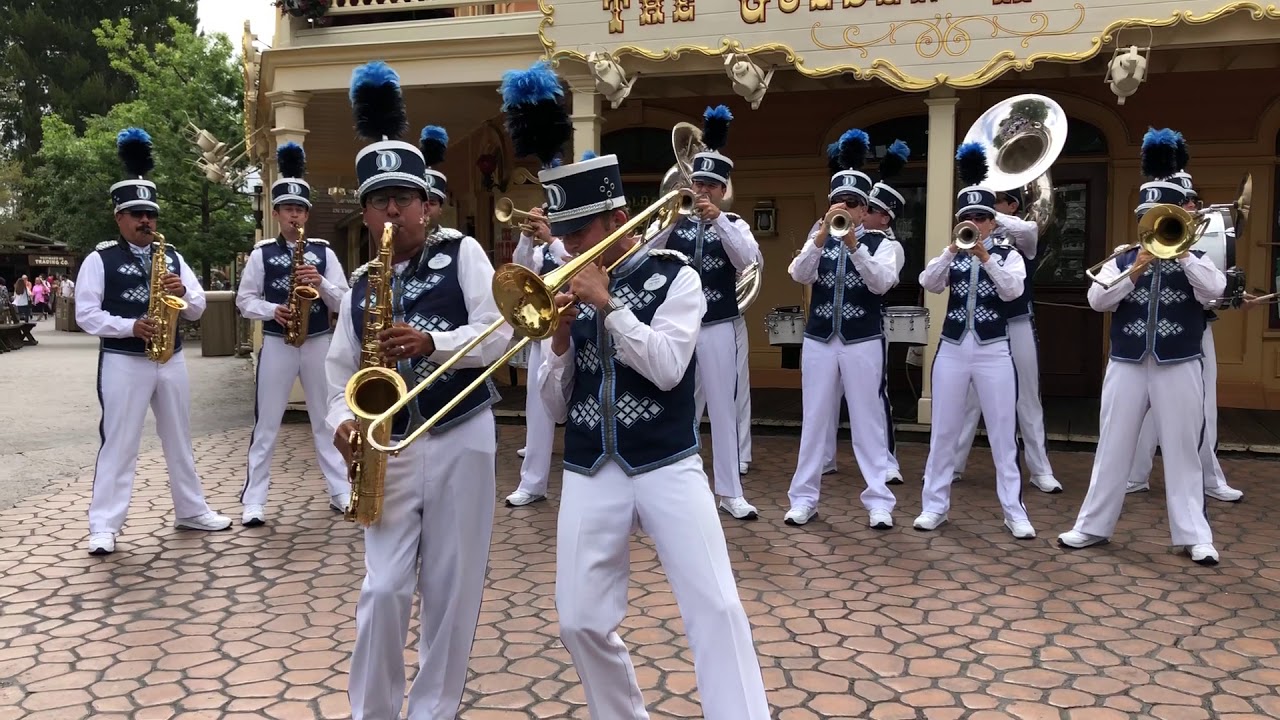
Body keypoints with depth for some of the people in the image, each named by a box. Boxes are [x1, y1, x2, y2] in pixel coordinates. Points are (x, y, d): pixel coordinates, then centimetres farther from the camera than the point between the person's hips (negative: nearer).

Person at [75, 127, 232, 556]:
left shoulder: (172, 256, 11)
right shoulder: (100, 260, -3)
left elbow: (198, 309, 10)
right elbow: (86, 315, -8)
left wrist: (183, 292, -11)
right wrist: (130, 326, -21)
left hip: (171, 359, 5)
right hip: (123, 362, -5)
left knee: (179, 440, 13)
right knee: (118, 443, -3)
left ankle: (192, 511, 24)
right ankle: (104, 526, 3)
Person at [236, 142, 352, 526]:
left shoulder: (324, 252, 3)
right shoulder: (262, 254, 0)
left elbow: (343, 303, 2)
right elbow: (244, 300, 2)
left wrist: (321, 284, -16)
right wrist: (273, 310, -15)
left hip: (319, 343, 2)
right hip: (276, 344, -1)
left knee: (327, 420, 10)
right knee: (266, 423, 3)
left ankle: (341, 491, 19)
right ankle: (254, 500, 8)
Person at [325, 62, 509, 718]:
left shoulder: (461, 253, -1)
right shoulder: (361, 286, 10)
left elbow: (499, 335, -11)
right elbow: (341, 367, 12)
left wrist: (431, 341, -26)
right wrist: (343, 420, -8)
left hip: (461, 441, -2)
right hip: (392, 448, 2)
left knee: (452, 590, 6)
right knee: (384, 588, -2)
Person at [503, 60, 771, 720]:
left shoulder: (673, 276, -2)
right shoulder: (569, 291, 7)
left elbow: (667, 367, -16)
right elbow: (554, 406, 6)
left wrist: (608, 305, -16)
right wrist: (560, 335, -10)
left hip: (667, 467, -4)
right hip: (590, 474, 4)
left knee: (715, 608, -7)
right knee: (581, 622, 6)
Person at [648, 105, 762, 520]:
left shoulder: (733, 225, 4)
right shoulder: (675, 223, 7)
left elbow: (748, 259, -15)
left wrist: (718, 219, -24)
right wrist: (669, 221, -20)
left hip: (718, 328, -1)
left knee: (722, 408, 2)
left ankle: (730, 492, 8)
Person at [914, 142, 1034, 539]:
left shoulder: (1009, 255, 3)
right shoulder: (952, 257, 7)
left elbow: (1012, 290, -15)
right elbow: (928, 283, -10)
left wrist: (985, 256, -24)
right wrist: (953, 249, -20)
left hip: (993, 351, -2)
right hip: (952, 349, 2)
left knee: (1003, 433, 2)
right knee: (943, 431, 7)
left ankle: (1014, 511, 10)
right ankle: (935, 505, 16)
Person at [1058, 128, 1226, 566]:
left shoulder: (1195, 261, 6)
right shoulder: (1121, 261, 8)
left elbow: (1214, 291, -14)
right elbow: (1097, 300, -6)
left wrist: (1180, 251, -14)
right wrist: (1134, 272, -16)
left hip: (1178, 367, -1)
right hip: (1127, 365, 1)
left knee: (1182, 451, 4)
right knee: (1112, 448, 7)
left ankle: (1193, 535, 12)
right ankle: (1094, 526, 16)